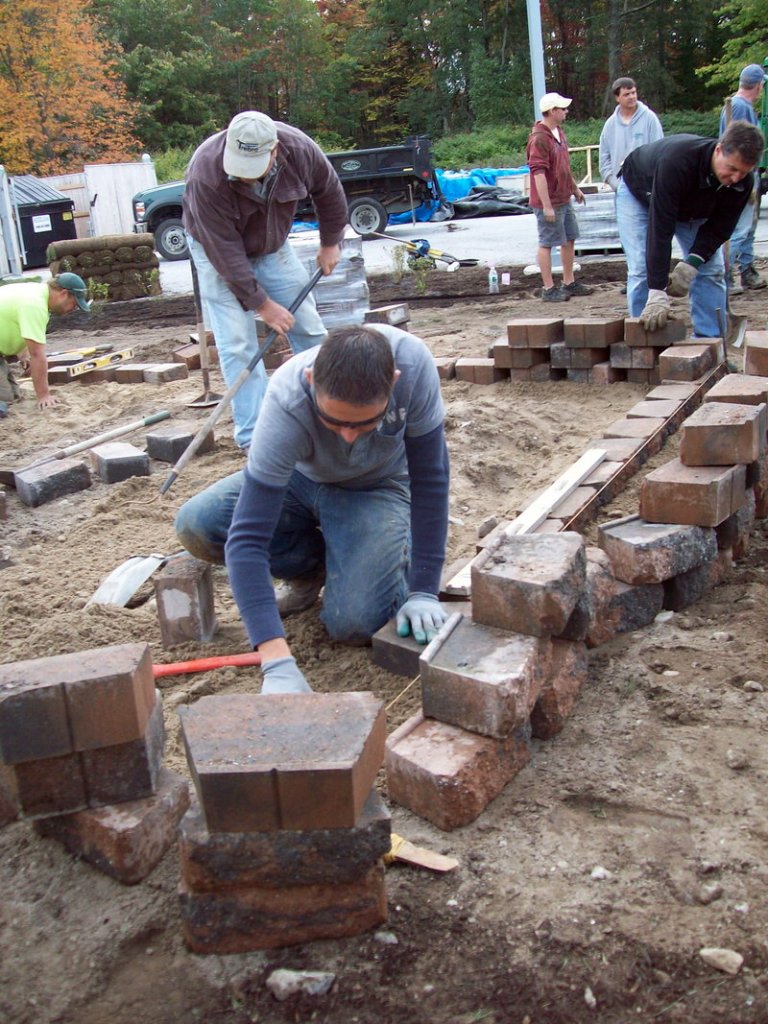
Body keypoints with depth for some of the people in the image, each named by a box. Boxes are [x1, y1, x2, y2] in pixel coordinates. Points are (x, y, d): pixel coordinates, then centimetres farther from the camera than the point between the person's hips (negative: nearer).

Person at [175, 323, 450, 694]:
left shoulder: (414, 364, -35)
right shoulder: (286, 404, -37)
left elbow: (430, 480, -23)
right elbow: (246, 537, -39)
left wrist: (424, 591, -25)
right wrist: (278, 666, -46)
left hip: (378, 488, -1)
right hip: (300, 479, 2)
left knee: (353, 624, -23)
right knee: (195, 525, -23)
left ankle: (400, 554, 11)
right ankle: (312, 568, 3)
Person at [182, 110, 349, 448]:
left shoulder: (299, 149, -25)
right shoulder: (206, 176, -36)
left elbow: (329, 191, -3)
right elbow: (225, 250, -31)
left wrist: (331, 243, 4)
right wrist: (262, 303, -28)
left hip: (272, 246, 4)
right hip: (217, 248, -4)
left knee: (309, 327, 5)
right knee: (237, 344, -12)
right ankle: (253, 437, -6)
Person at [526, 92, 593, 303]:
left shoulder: (559, 132, 12)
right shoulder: (539, 138, -19)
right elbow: (538, 173, -24)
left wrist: (575, 188, 28)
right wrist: (546, 205, -26)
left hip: (564, 199, 10)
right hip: (549, 203, -10)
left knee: (569, 239, 15)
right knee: (546, 244, -1)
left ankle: (569, 283, 27)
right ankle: (549, 289, 6)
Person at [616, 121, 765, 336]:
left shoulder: (741, 182, -28)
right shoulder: (677, 161, -44)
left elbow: (719, 228, -18)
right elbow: (659, 229, -46)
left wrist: (691, 264, -36)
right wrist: (658, 292, -49)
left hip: (693, 206, 5)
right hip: (639, 195, -4)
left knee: (711, 269, -6)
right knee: (642, 270, -18)